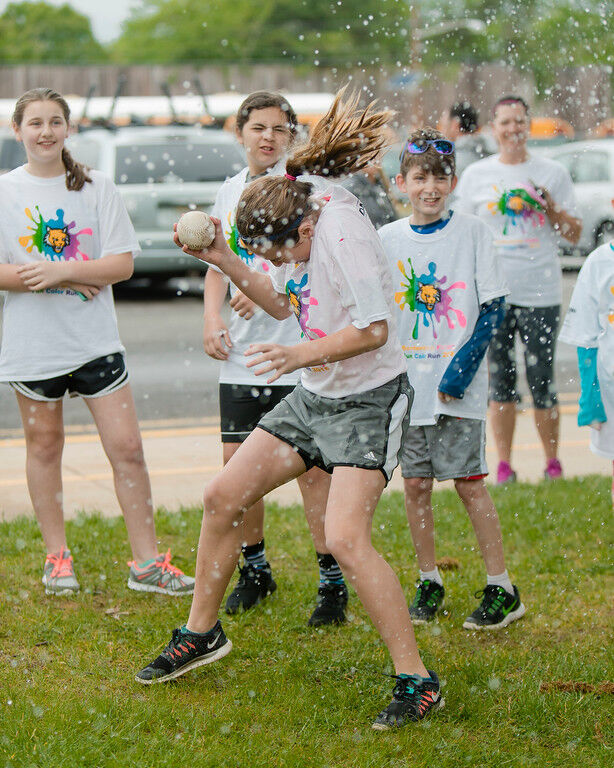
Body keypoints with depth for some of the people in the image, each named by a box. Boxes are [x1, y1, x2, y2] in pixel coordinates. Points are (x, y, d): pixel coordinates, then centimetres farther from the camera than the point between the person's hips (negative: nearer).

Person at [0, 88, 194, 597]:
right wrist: (58, 279, -12)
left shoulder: (98, 188, 2)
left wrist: (60, 271, -17)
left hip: (95, 340, 0)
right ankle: (57, 556, 24)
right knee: (45, 445, 10)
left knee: (127, 446, -4)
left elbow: (122, 264, -4)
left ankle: (146, 561, 4)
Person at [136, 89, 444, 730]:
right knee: (222, 496, 9)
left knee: (345, 539, -22)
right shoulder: (303, 222, 2)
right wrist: (224, 261, 5)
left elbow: (374, 330, -27)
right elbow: (284, 302, 15)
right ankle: (201, 633, 28)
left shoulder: (342, 233, -24)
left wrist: (303, 354, -34)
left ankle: (416, 682, -11)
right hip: (315, 395, 9)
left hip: (367, 400, -9)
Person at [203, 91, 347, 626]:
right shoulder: (231, 192, 14)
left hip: (296, 353, -6)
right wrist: (212, 320, 5)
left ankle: (333, 581, 4)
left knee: (311, 466, -5)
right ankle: (255, 569, 26)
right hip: (240, 357, 6)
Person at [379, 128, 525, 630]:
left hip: (458, 386, -3)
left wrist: (464, 363, -13)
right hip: (406, 382, 3)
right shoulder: (387, 240, 5)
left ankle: (502, 589, 6)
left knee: (469, 482, -3)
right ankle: (430, 583, 21)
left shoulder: (472, 232, -3)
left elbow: (493, 306, -4)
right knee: (416, 484, 6)